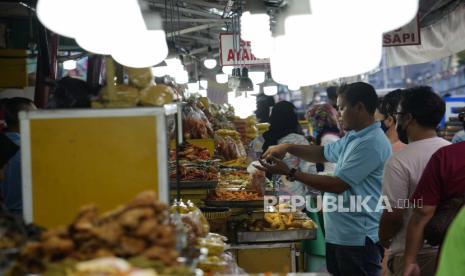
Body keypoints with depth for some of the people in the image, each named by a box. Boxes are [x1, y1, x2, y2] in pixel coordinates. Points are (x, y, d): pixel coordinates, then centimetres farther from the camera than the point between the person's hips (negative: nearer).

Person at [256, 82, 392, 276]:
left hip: (358, 240, -10)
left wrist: (290, 173, -17)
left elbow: (338, 185, -22)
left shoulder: (372, 143, -21)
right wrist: (288, 148, 8)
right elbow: (323, 153, 25)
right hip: (337, 236, 10)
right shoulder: (353, 137, 12)